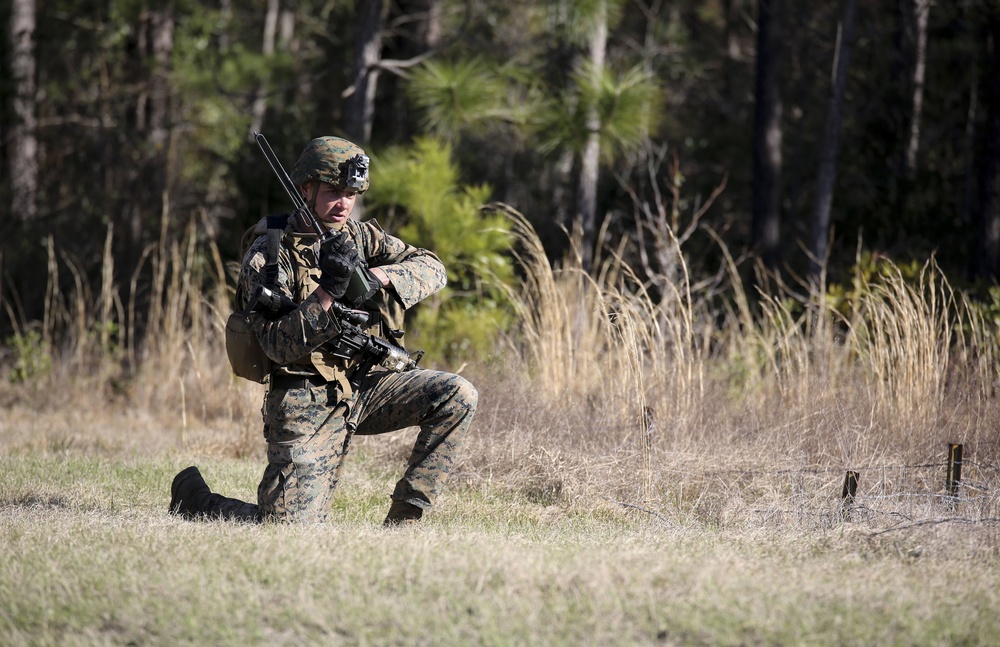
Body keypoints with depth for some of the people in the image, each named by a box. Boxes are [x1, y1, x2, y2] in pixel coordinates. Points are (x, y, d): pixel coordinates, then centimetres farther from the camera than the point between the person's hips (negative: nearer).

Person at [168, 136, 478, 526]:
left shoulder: (361, 237, 7)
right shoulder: (269, 255, -11)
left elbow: (431, 269, -2)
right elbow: (278, 345, -20)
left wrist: (380, 276, -20)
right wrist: (328, 292, -32)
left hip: (362, 387, 6)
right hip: (307, 404, -6)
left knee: (457, 396, -14)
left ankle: (402, 520, -5)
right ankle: (194, 496, 16)